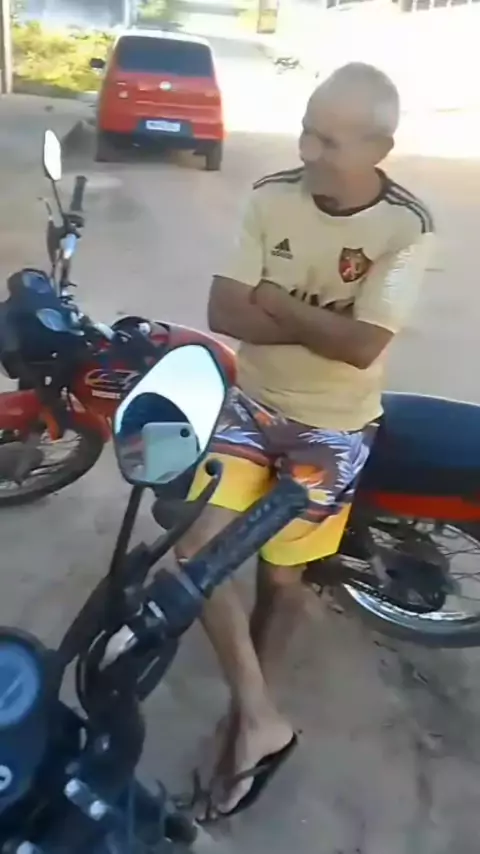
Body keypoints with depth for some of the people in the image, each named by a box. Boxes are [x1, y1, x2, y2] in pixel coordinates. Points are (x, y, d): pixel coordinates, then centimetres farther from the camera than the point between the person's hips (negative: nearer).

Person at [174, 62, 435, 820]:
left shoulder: (406, 227, -15)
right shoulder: (272, 196, -6)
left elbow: (361, 347, -24)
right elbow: (223, 312, -11)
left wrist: (273, 301, -15)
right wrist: (318, 322, -19)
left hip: (333, 428, -3)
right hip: (253, 404, 3)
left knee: (280, 577, 9)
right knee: (194, 552, -9)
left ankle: (248, 715, 36)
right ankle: (260, 719, 10)